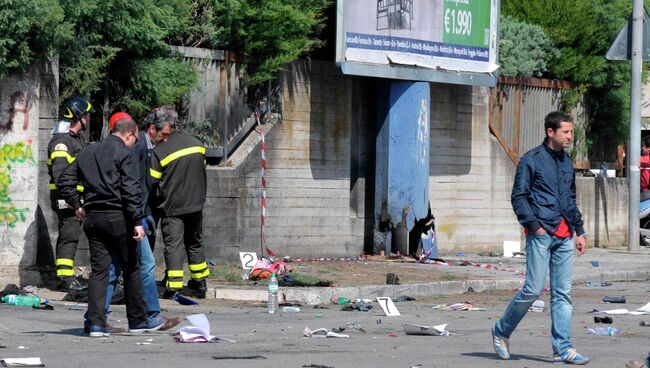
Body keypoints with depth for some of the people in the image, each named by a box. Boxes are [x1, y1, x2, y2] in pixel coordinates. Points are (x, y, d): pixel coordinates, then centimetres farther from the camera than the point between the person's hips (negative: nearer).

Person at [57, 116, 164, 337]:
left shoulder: (87, 153, 14)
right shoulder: (124, 153, -6)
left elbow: (64, 182, 15)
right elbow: (130, 190, -15)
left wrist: (76, 205, 19)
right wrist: (137, 221, -15)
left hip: (92, 217, 6)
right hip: (117, 217, -6)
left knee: (98, 269, 5)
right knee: (131, 268, 7)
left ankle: (96, 324, -2)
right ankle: (138, 320, 15)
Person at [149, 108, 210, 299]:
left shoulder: (159, 151, -15)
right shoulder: (197, 144, 3)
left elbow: (151, 182, -11)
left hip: (172, 206, -5)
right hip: (196, 204, 5)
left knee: (173, 244, -2)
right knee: (195, 243, 18)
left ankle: (174, 287, -11)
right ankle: (200, 284, 25)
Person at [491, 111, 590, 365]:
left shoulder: (567, 162, 16)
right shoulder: (532, 160, -4)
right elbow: (518, 197, -6)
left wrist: (579, 231, 19)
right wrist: (534, 226, -14)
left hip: (564, 236, 6)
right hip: (541, 234, -6)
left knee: (563, 293, 2)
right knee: (534, 289, -8)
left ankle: (562, 349, 2)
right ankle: (502, 331, 12)